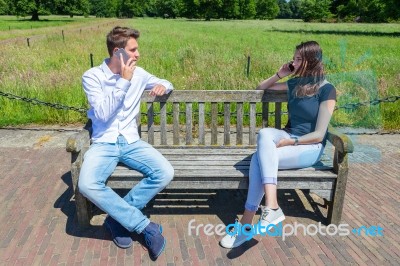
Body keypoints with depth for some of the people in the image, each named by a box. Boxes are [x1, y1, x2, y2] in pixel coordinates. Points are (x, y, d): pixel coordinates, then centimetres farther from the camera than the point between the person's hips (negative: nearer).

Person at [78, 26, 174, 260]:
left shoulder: (138, 74, 6)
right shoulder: (92, 76, -6)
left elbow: (166, 84, 22)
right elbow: (103, 114, -15)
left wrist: (163, 86, -4)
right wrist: (123, 81, -19)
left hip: (132, 142, 3)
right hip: (104, 144, -3)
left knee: (165, 173, -24)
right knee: (87, 184, -33)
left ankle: (118, 218, -7)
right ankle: (146, 226, -20)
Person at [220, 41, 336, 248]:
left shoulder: (326, 90, -7)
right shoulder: (295, 83, 12)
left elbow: (318, 135, -12)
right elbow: (261, 88, 24)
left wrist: (289, 142, -19)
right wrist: (280, 74, 10)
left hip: (310, 147, -5)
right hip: (288, 137, 6)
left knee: (259, 158, -32)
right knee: (264, 133, -32)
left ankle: (247, 222, -29)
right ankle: (271, 206, -42)